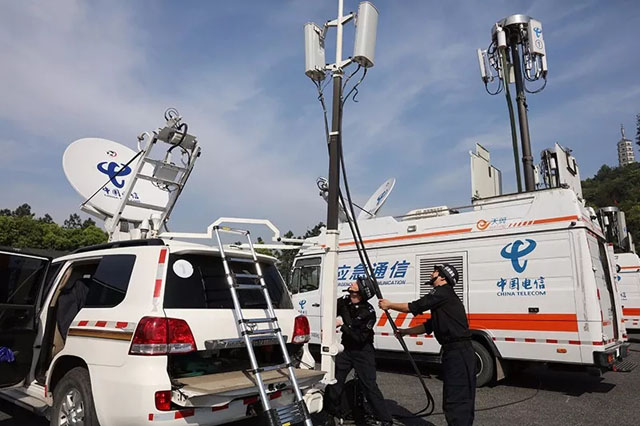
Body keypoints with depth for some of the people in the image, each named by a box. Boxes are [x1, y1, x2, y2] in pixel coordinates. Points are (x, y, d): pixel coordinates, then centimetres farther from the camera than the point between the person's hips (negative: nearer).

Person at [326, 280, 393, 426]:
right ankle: (331, 410, 33)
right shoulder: (344, 302, -6)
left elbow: (360, 337, -25)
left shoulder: (368, 312, -22)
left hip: (363, 352, -6)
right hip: (347, 349, 6)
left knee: (369, 386, -7)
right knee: (335, 380, 13)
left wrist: (342, 326, -25)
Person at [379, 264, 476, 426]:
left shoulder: (443, 292, -9)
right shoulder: (444, 296, 21)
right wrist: (405, 331, 26)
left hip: (458, 353, -10)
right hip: (455, 352, 10)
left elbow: (414, 307, -8)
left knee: (456, 400, -8)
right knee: (461, 399, 16)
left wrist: (389, 305, 4)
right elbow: (428, 326, 26)